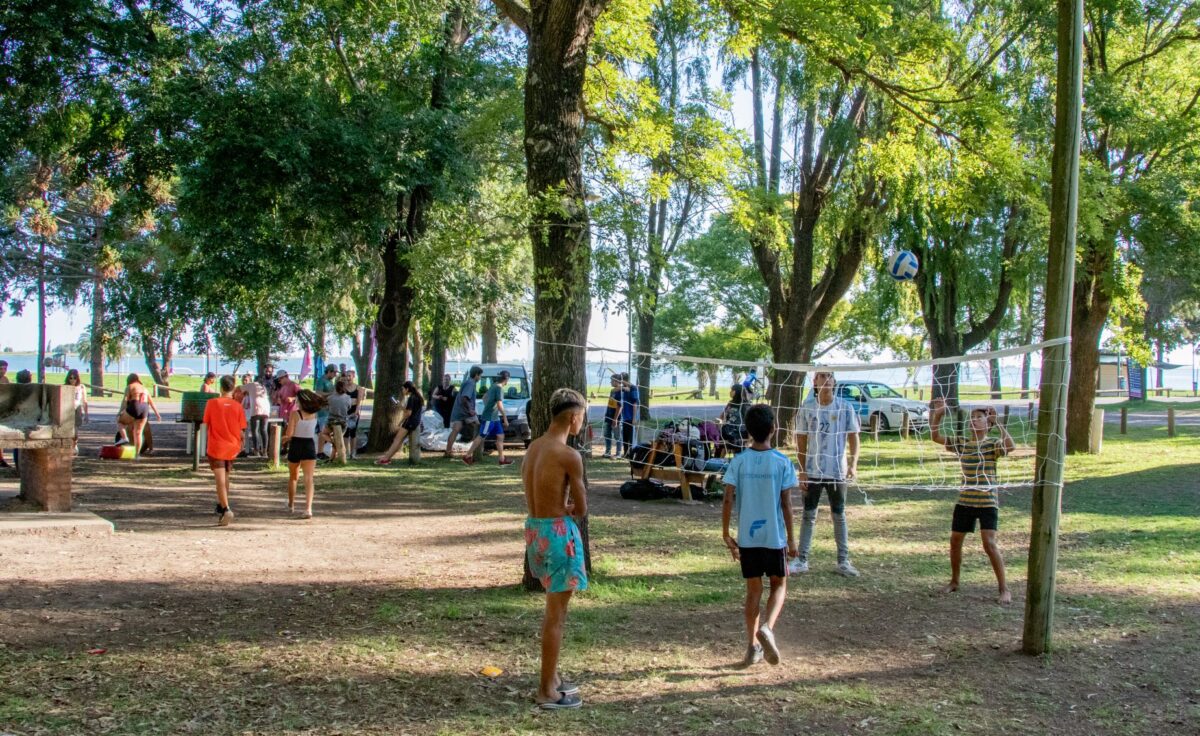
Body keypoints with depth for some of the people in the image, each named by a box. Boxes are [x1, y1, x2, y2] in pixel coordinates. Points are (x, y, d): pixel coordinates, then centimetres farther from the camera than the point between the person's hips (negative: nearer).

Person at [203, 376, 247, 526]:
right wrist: (240, 446, 14)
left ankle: (226, 509, -19)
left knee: (220, 480, -4)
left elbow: (206, 425, 0)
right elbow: (241, 430, -1)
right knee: (225, 478, 21)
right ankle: (221, 506, 34)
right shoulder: (238, 406, -3)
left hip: (216, 447, -3)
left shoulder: (211, 403, -7)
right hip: (232, 447, 3)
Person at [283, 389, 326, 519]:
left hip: (296, 445, -2)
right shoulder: (314, 414, 1)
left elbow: (289, 434, -15)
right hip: (310, 446, 2)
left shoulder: (295, 413, -12)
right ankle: (308, 508, -23)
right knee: (309, 478, -6)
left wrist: (285, 437, 6)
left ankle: (291, 505, 35)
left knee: (293, 477, 20)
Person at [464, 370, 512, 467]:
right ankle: (467, 456, 1)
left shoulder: (493, 386, 12)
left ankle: (502, 459, 8)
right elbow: (499, 405, -21)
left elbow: (484, 397, 25)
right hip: (489, 417, -10)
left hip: (495, 417, 10)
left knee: (500, 436, 8)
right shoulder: (499, 388, -16)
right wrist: (505, 419, -16)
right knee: (481, 437, -4)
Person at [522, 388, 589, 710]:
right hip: (558, 532, -9)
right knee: (556, 614, 2)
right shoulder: (569, 456, -18)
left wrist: (561, 507, 2)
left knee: (553, 608, 22)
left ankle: (551, 678, 33)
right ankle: (547, 691, 9)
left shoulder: (533, 448, 8)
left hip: (534, 528, 9)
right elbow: (581, 509, -11)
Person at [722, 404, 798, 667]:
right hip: (775, 536, -2)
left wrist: (726, 535, 3)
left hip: (747, 537, 2)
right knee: (779, 585, 15)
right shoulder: (782, 462, -8)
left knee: (753, 589, 13)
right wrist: (791, 538, 2)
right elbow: (786, 504, -7)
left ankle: (753, 646, 13)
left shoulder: (738, 461, -4)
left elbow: (728, 500, -7)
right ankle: (767, 627, -9)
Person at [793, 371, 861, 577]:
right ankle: (802, 560, 11)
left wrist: (853, 464, -16)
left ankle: (843, 561, 15)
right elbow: (801, 440, 3)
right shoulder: (807, 407, 0)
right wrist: (802, 471, -2)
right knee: (809, 515, 5)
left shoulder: (845, 407, -2)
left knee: (839, 516, 8)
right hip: (813, 472, 0)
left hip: (838, 472, 0)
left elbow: (853, 437, -2)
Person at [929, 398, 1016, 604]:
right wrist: (937, 415, -8)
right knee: (955, 541, 10)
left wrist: (997, 423, -27)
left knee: (989, 543, -13)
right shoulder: (961, 443, 6)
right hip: (964, 501, 5)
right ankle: (954, 582, 29)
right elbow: (935, 437, 6)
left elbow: (1011, 446, -28)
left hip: (987, 502, -5)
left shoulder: (992, 444, -8)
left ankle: (1004, 589, -4)